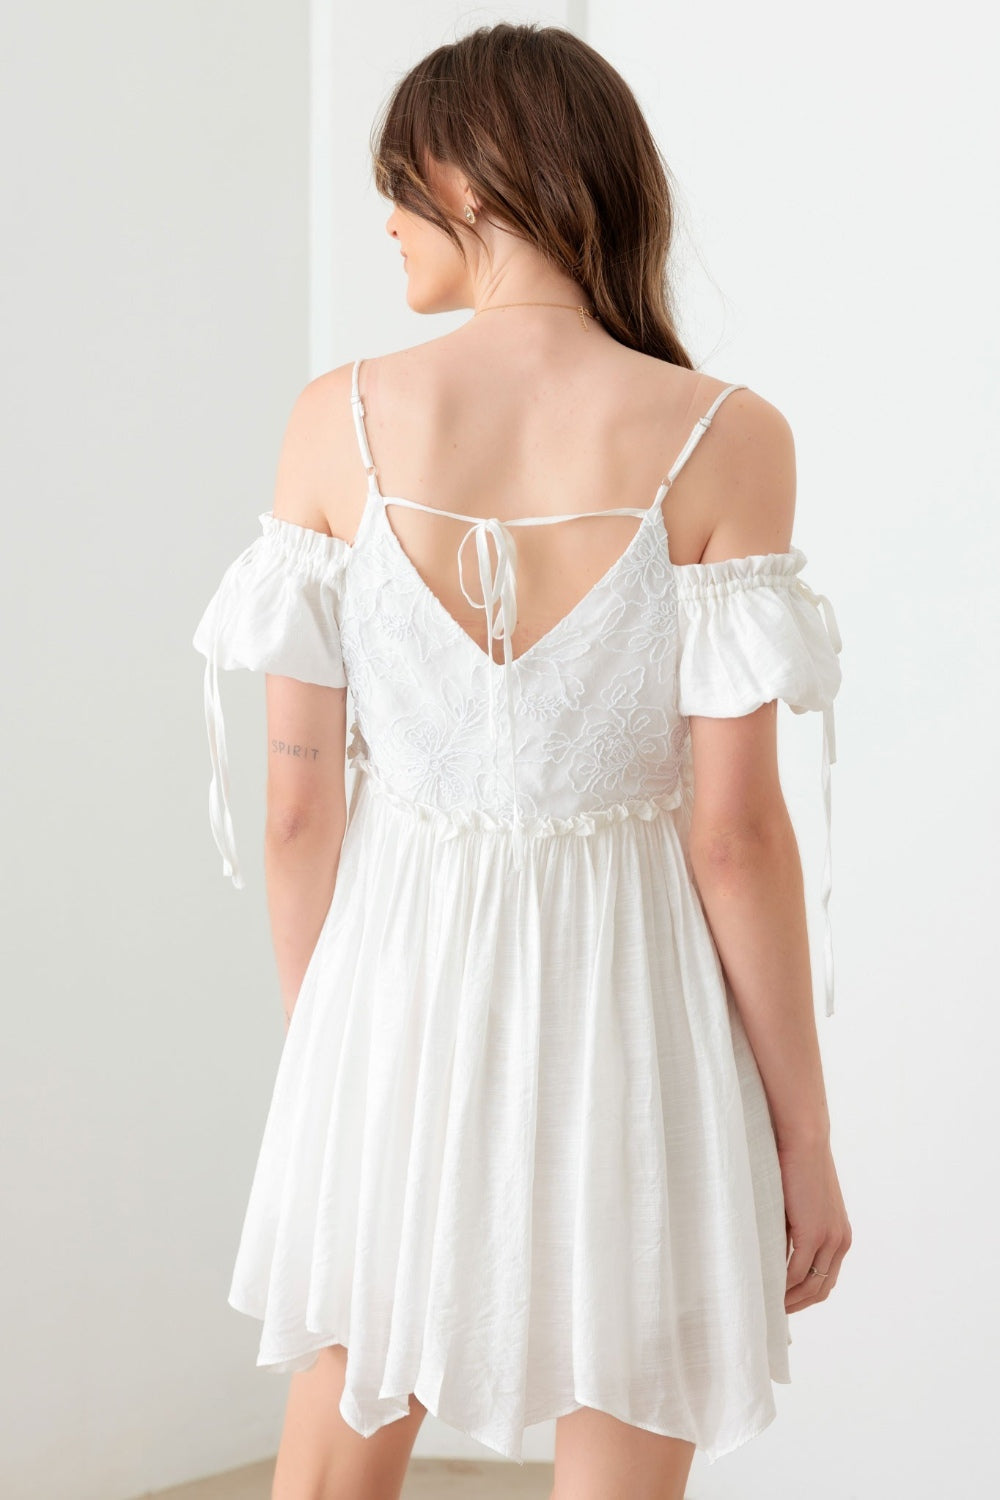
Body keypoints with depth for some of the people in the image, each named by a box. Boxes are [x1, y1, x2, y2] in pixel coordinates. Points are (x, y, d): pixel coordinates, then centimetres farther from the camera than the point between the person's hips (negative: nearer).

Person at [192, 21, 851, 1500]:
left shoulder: (340, 421, -7)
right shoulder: (724, 439, -12)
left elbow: (297, 800, -3)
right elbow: (734, 832, -12)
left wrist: (317, 1037, 14)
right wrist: (805, 1135, -1)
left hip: (397, 985, 2)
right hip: (619, 993, -2)